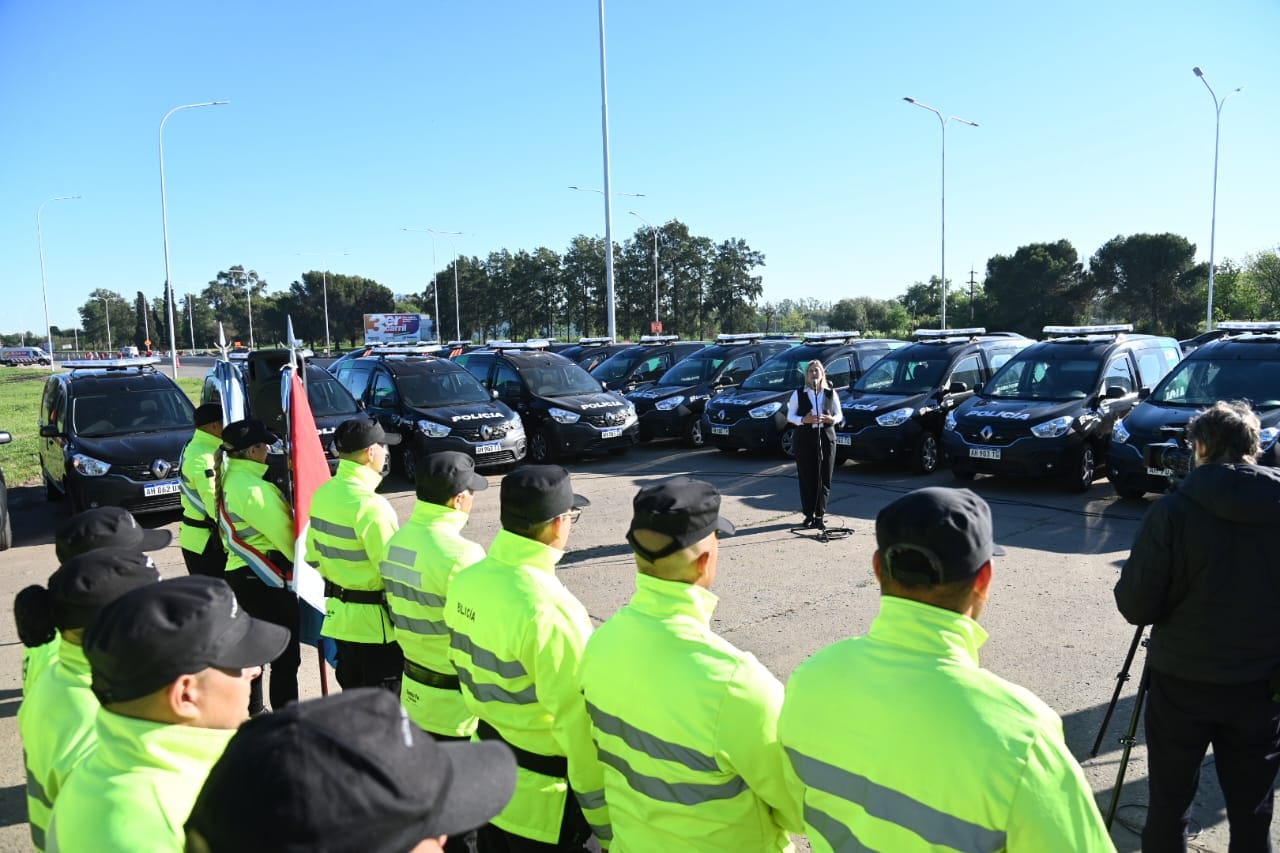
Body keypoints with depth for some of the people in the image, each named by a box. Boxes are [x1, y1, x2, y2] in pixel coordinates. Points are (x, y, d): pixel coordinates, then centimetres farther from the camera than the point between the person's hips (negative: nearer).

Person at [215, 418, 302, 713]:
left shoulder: (229, 479, 9)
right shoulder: (252, 487, -21)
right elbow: (282, 532, -17)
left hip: (240, 575, 10)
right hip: (265, 580, -10)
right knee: (286, 658, -2)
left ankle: (253, 711, 33)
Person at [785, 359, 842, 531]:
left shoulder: (831, 393, 8)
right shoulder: (798, 394, 3)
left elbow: (839, 415, 13)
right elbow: (790, 416, 4)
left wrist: (832, 419, -10)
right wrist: (803, 420, -15)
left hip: (826, 438, 1)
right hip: (804, 439, -1)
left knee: (824, 478, 2)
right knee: (806, 477, 0)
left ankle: (820, 515, 9)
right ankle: (809, 514, 9)